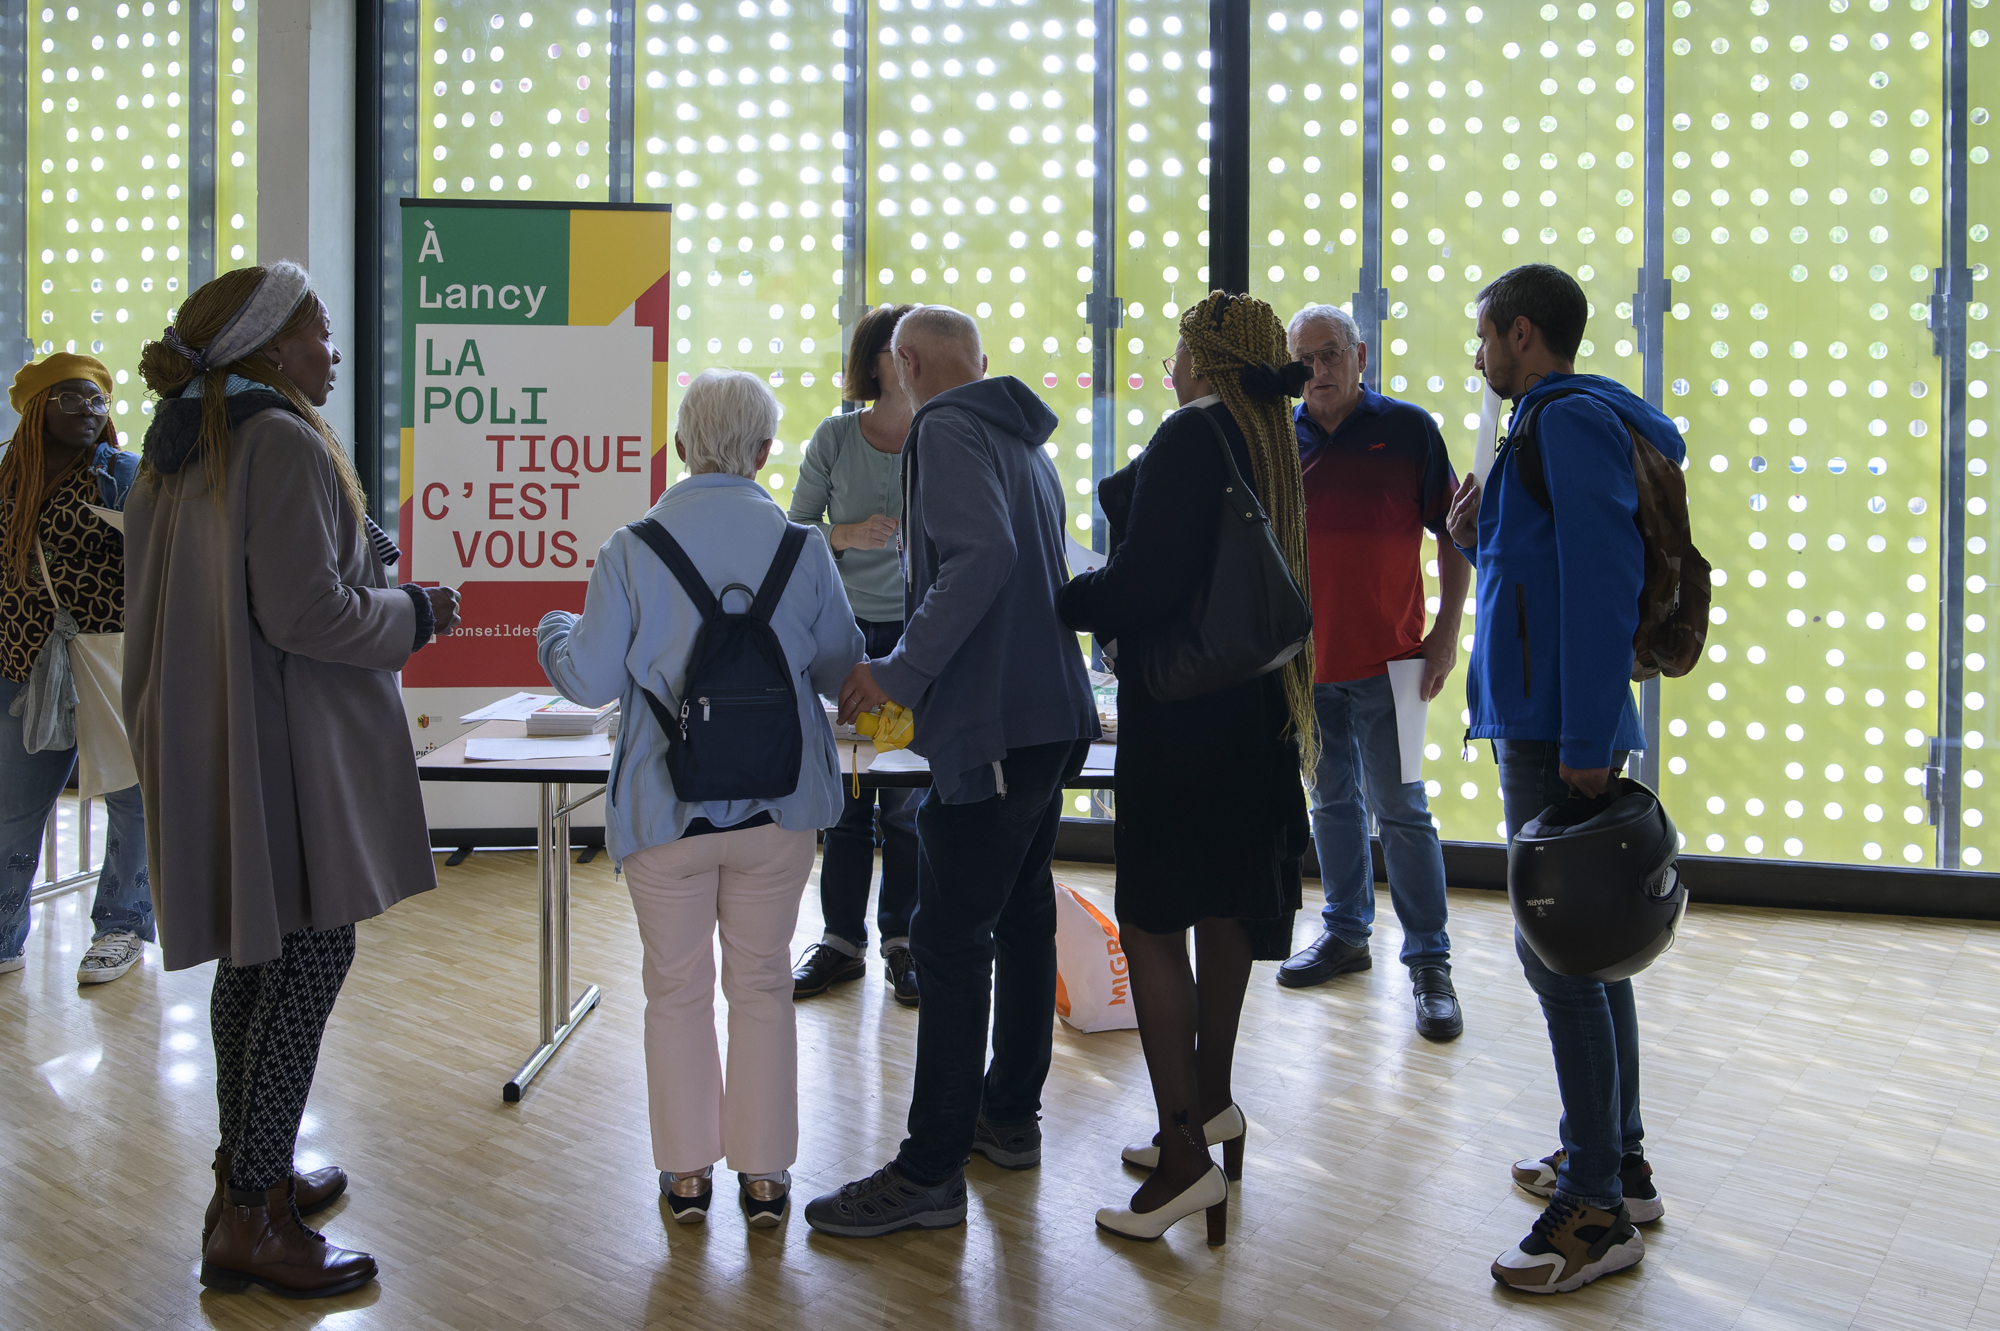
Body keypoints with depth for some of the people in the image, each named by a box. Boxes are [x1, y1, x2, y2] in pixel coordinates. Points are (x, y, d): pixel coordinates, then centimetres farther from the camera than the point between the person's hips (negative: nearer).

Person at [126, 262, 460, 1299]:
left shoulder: (176, 453, 14)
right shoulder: (286, 444, -16)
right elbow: (304, 610, -22)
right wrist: (414, 613, -7)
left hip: (203, 743, 10)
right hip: (292, 746, -10)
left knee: (251, 957, 18)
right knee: (307, 957, -5)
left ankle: (249, 1173, 29)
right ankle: (250, 1219, -2)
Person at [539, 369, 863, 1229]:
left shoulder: (632, 550, -9)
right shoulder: (803, 548, -4)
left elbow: (593, 680, -6)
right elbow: (842, 669, 5)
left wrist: (554, 631, 15)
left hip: (666, 808, -1)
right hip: (776, 803, 1)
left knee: (677, 988, 12)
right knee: (761, 983, 12)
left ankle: (687, 1172, 19)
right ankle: (763, 1174, 17)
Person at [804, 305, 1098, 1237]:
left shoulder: (946, 430, -9)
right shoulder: (1023, 440, 19)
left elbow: (983, 554, -24)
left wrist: (902, 671, -22)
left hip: (991, 724, -10)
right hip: (1052, 716, 10)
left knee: (950, 944, -8)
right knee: (1022, 918, 17)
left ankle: (929, 1174, -5)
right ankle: (1010, 1116, 29)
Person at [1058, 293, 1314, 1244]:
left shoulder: (1191, 436, -15)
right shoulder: (1271, 444, 12)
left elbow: (1146, 585, -21)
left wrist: (1064, 602, -6)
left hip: (1182, 709, -9)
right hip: (1254, 705, 9)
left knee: (1151, 921, -6)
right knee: (1221, 912, 18)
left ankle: (1186, 1155, -7)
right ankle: (1210, 1106, 30)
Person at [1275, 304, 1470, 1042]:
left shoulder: (1408, 429, -2)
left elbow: (1454, 534, 0)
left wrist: (1447, 629, -7)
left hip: (1385, 660, -4)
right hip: (1303, 656, 4)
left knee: (1400, 809, -4)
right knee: (1333, 802, 15)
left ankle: (1430, 962, 2)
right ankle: (1345, 932, 29)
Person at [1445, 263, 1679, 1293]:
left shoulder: (1573, 421, -13)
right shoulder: (1566, 422, 19)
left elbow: (1600, 585, -22)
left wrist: (1584, 741, -25)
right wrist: (1481, 543, 10)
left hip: (1558, 730, -11)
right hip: (1548, 724, 11)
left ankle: (1598, 1211, -4)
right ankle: (1616, 1162, 26)